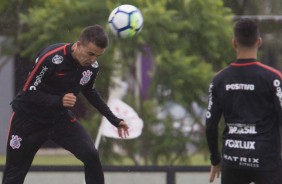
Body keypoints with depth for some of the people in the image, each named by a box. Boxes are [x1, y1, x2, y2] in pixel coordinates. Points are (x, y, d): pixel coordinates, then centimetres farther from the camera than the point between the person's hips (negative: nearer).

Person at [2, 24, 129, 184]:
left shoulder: (92, 66, -10)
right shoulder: (50, 58, -30)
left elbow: (89, 92, 11)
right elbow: (28, 93, -25)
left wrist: (114, 119, 10)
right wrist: (59, 101, -40)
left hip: (61, 117, 4)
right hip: (29, 118, -4)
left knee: (92, 156, -16)